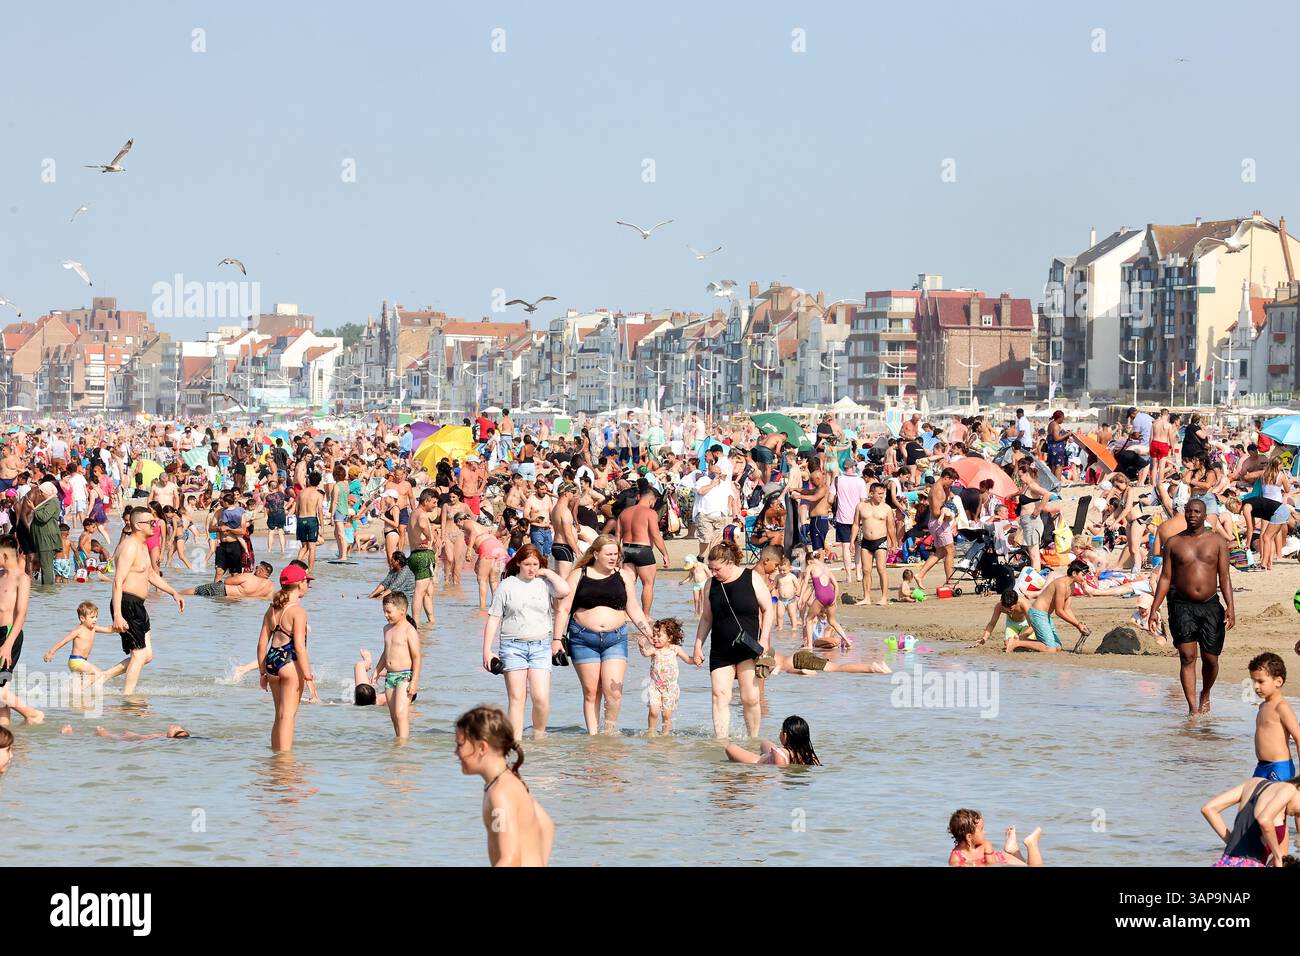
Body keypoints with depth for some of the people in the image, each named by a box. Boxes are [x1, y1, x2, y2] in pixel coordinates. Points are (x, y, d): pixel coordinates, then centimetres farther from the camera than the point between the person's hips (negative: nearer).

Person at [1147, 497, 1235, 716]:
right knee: (1187, 658, -10)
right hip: (1182, 606, -1)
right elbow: (1165, 578, 7)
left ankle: (1205, 695, 33)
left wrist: (1230, 606, -10)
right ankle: (1193, 707, -10)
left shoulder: (1217, 541, 5)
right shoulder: (1174, 543, 5)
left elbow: (1224, 577, 1)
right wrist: (1154, 608, 0)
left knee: (1210, 659, 5)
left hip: (1210, 606, 1)